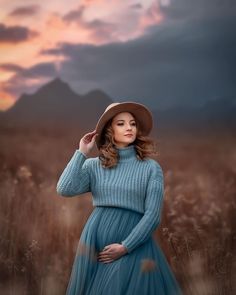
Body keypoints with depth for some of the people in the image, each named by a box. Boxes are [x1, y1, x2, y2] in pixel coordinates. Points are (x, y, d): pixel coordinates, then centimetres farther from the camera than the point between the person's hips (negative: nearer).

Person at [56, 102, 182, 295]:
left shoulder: (151, 168, 0)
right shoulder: (93, 165, 5)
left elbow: (153, 214, -6)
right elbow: (65, 190, -9)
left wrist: (125, 246, -13)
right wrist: (82, 153, -4)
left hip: (135, 244, -1)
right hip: (96, 240, 2)